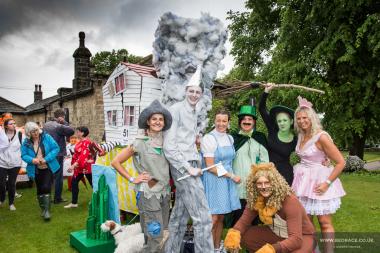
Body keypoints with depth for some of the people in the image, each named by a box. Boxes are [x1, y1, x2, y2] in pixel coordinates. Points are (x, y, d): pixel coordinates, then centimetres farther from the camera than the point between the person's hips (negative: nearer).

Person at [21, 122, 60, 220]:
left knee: (46, 188, -14)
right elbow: (23, 155, 0)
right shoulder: (26, 142, -4)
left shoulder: (46, 137, -10)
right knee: (40, 190, 15)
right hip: (36, 170, 3)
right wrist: (32, 160, -22)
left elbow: (56, 148, -12)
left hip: (48, 168, -3)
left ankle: (47, 210, -5)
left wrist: (46, 159, -21)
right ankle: (43, 209, 32)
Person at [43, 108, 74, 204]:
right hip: (58, 154, -7)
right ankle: (57, 198, 9)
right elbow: (71, 131, -19)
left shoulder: (46, 125, 8)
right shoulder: (59, 126, -18)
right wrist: (64, 122, -11)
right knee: (58, 176, 3)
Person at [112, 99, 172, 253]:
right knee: (155, 236, -1)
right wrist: (132, 179, -7)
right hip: (148, 194, -6)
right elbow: (116, 162, -6)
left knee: (163, 235, 16)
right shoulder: (140, 143, -11)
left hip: (165, 192, 6)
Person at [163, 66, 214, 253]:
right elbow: (168, 146, -14)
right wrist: (188, 168, -15)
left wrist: (196, 163, 11)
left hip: (191, 165, 8)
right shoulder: (176, 110, -9)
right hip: (182, 167, -8)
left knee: (180, 216, 15)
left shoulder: (195, 113, 16)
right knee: (203, 218, -7)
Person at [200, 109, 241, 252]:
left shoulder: (230, 138, 9)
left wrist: (231, 176, 4)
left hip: (227, 181, 6)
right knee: (213, 218, -4)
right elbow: (210, 167, -14)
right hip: (213, 181, -6)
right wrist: (231, 176, -10)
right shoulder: (209, 138, -11)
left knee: (221, 217, 13)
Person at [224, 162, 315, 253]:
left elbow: (296, 239, -36)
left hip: (302, 236, -4)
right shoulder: (255, 200, -15)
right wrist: (233, 233, -34)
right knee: (243, 236, -15)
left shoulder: (290, 201, -31)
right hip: (277, 234, 5)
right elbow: (244, 221, -11)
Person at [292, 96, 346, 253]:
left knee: (324, 222, 1)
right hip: (304, 180, 7)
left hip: (319, 181, -7)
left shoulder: (321, 136, -18)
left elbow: (341, 162, -17)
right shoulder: (300, 136, 3)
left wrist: (327, 183, -18)